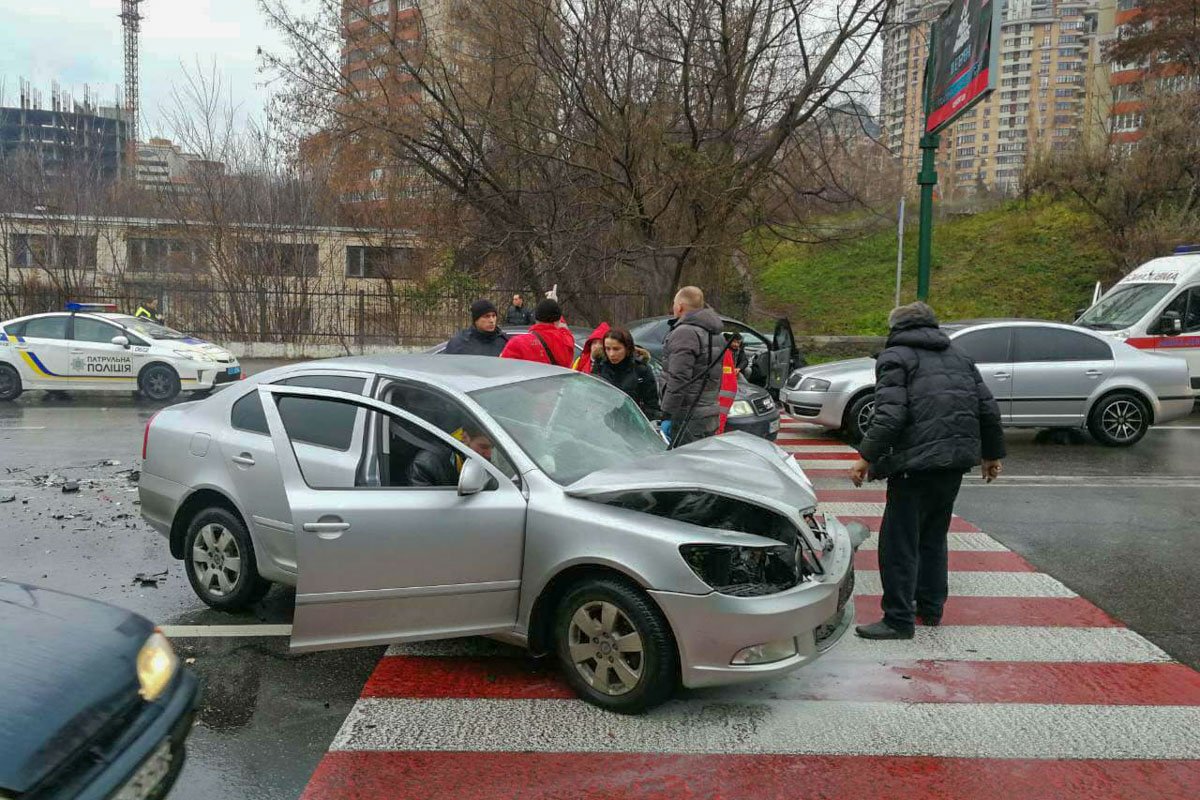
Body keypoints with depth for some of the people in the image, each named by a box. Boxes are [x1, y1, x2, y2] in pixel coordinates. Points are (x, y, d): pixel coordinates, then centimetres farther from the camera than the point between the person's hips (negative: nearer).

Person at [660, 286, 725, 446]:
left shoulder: (684, 332, -14)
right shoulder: (717, 335, 19)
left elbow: (678, 380, -21)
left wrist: (667, 415, -19)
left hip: (689, 419, -10)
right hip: (711, 415, 10)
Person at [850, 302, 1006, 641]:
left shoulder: (895, 356, -2)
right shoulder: (959, 356, 19)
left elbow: (891, 415, -16)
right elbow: (988, 409, 17)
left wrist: (866, 457, -14)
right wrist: (992, 454, 27)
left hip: (917, 462, -8)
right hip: (957, 459, 8)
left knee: (898, 541, -2)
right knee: (933, 535, 21)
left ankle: (899, 619, 1)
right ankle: (930, 608, 28)